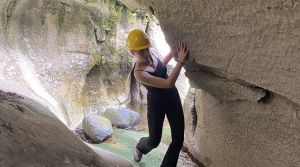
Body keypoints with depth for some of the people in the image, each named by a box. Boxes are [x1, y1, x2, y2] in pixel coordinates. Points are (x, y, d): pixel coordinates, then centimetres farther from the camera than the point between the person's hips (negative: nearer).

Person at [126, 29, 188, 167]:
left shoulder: (151, 53, -9)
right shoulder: (139, 73, -30)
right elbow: (169, 83, -37)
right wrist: (180, 61, -37)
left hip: (172, 96, 6)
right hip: (156, 103, -5)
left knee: (178, 139, 6)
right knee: (154, 141, 13)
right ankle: (140, 147, 51)